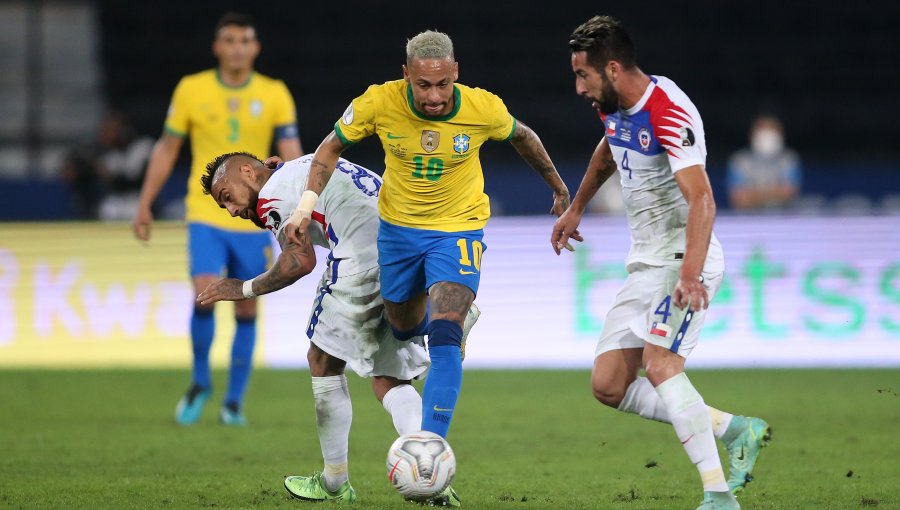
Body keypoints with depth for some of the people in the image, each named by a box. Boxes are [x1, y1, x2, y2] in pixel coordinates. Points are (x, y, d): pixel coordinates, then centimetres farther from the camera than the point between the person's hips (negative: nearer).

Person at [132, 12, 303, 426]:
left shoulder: (275, 95, -1)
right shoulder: (191, 90, 0)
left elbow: (291, 154, -5)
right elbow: (167, 149, 8)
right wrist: (145, 205, 7)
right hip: (206, 216, -1)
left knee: (246, 310, 5)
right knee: (205, 297, -16)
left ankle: (234, 401, 17)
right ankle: (200, 383, 7)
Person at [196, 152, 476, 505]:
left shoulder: (272, 194, 6)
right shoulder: (308, 167, 32)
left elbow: (301, 261, -5)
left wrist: (245, 289, 8)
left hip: (363, 257, -8)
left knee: (324, 360, 11)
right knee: (389, 379, 13)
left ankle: (334, 484, 16)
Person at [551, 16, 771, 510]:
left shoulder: (668, 113, -22)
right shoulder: (614, 107, 6)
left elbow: (701, 200, -32)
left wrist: (690, 272, -43)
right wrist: (575, 208, 39)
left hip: (685, 260, -9)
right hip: (645, 262, 9)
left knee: (659, 365, -28)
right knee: (608, 386, 3)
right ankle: (736, 429, 9)